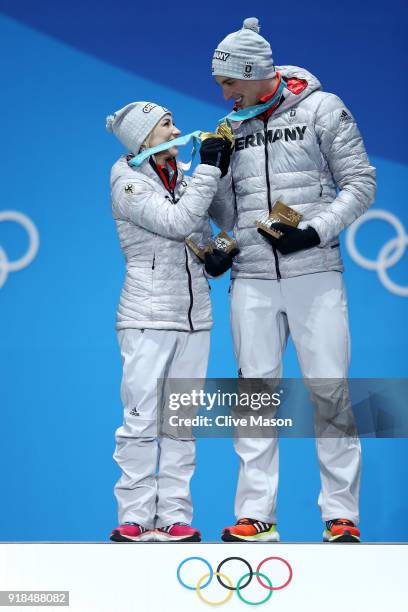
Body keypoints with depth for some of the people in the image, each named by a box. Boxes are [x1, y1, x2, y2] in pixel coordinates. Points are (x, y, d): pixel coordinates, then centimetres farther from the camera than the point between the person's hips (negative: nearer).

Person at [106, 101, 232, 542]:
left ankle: (174, 516, 10)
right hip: (147, 316, -6)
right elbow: (178, 222, -17)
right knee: (142, 419, -6)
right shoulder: (128, 183, -5)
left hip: (194, 315, 6)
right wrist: (208, 168, -14)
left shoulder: (183, 180, 14)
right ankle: (135, 517, 1)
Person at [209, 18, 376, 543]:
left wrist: (315, 231, -13)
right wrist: (211, 172, -3)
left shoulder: (321, 109, -1)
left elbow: (360, 183, -2)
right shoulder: (232, 127, 12)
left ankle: (341, 515, 6)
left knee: (329, 389, -3)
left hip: (314, 273, -4)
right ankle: (256, 516, 9)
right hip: (252, 278, 4)